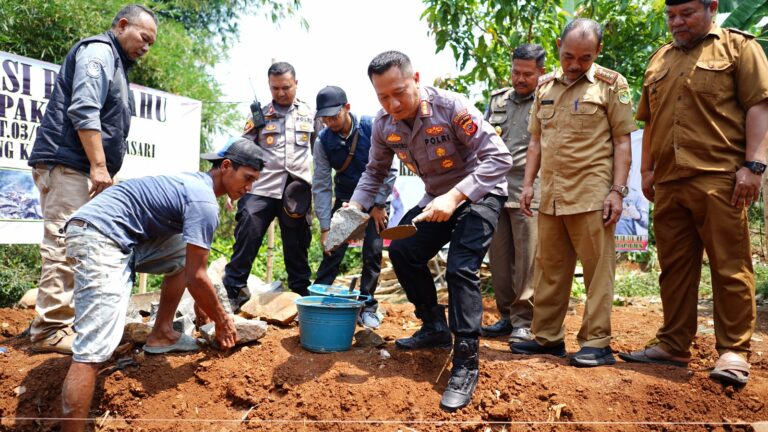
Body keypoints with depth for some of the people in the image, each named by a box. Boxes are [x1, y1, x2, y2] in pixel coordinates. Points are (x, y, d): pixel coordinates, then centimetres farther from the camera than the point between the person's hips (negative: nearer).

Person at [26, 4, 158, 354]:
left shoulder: (116, 63, 25)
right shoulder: (98, 52, -5)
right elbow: (83, 111, -19)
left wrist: (101, 168, 20)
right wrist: (99, 166, -22)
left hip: (80, 168, 10)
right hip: (67, 164, -10)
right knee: (64, 245, -11)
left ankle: (66, 319, 17)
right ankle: (50, 330, -8)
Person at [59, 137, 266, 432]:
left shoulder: (195, 184, 15)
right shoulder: (204, 203, -14)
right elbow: (196, 278, -14)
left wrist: (208, 308, 27)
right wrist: (222, 321, 1)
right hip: (100, 236, -10)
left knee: (185, 255, 17)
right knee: (96, 348, -15)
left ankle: (161, 335, 20)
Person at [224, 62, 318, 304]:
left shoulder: (310, 115, 10)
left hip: (297, 191, 1)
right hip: (261, 188, -1)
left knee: (297, 246, 9)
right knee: (246, 238, -7)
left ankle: (302, 294, 21)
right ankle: (232, 291, 3)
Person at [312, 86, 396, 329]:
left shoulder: (372, 127, -21)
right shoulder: (323, 141, -14)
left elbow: (388, 169, -14)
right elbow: (321, 186, -13)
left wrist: (379, 205, -13)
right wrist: (325, 226, -17)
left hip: (375, 198, -1)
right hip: (345, 199, 2)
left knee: (373, 252, -5)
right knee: (333, 251, -7)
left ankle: (367, 307, 7)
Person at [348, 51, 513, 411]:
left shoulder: (450, 107, -29)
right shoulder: (384, 125, -11)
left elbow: (499, 158, -30)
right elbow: (375, 173, 6)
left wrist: (455, 196, -40)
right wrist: (353, 209, -11)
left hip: (479, 193, -7)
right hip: (438, 198, 7)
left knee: (461, 268, -19)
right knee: (402, 250, 2)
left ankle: (466, 365, -9)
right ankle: (435, 328, 21)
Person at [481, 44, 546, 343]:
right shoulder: (498, 100, 17)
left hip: (529, 192, -5)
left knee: (526, 260, -3)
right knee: (499, 259, 9)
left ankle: (523, 321, 8)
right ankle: (506, 316, 21)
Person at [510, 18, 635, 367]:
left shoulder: (611, 84, 0)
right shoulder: (545, 86, 13)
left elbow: (622, 141, -3)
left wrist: (617, 190, -11)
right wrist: (528, 183, 9)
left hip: (591, 194, -5)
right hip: (551, 194, 5)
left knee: (598, 269, 1)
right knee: (550, 269, 10)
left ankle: (597, 343, 10)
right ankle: (547, 336, 20)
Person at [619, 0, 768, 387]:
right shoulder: (659, 61, 21)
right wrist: (647, 169, 15)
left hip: (719, 178, -5)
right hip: (669, 182, 5)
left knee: (730, 267, -2)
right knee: (674, 267, 9)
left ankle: (733, 351, 7)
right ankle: (673, 344, 17)